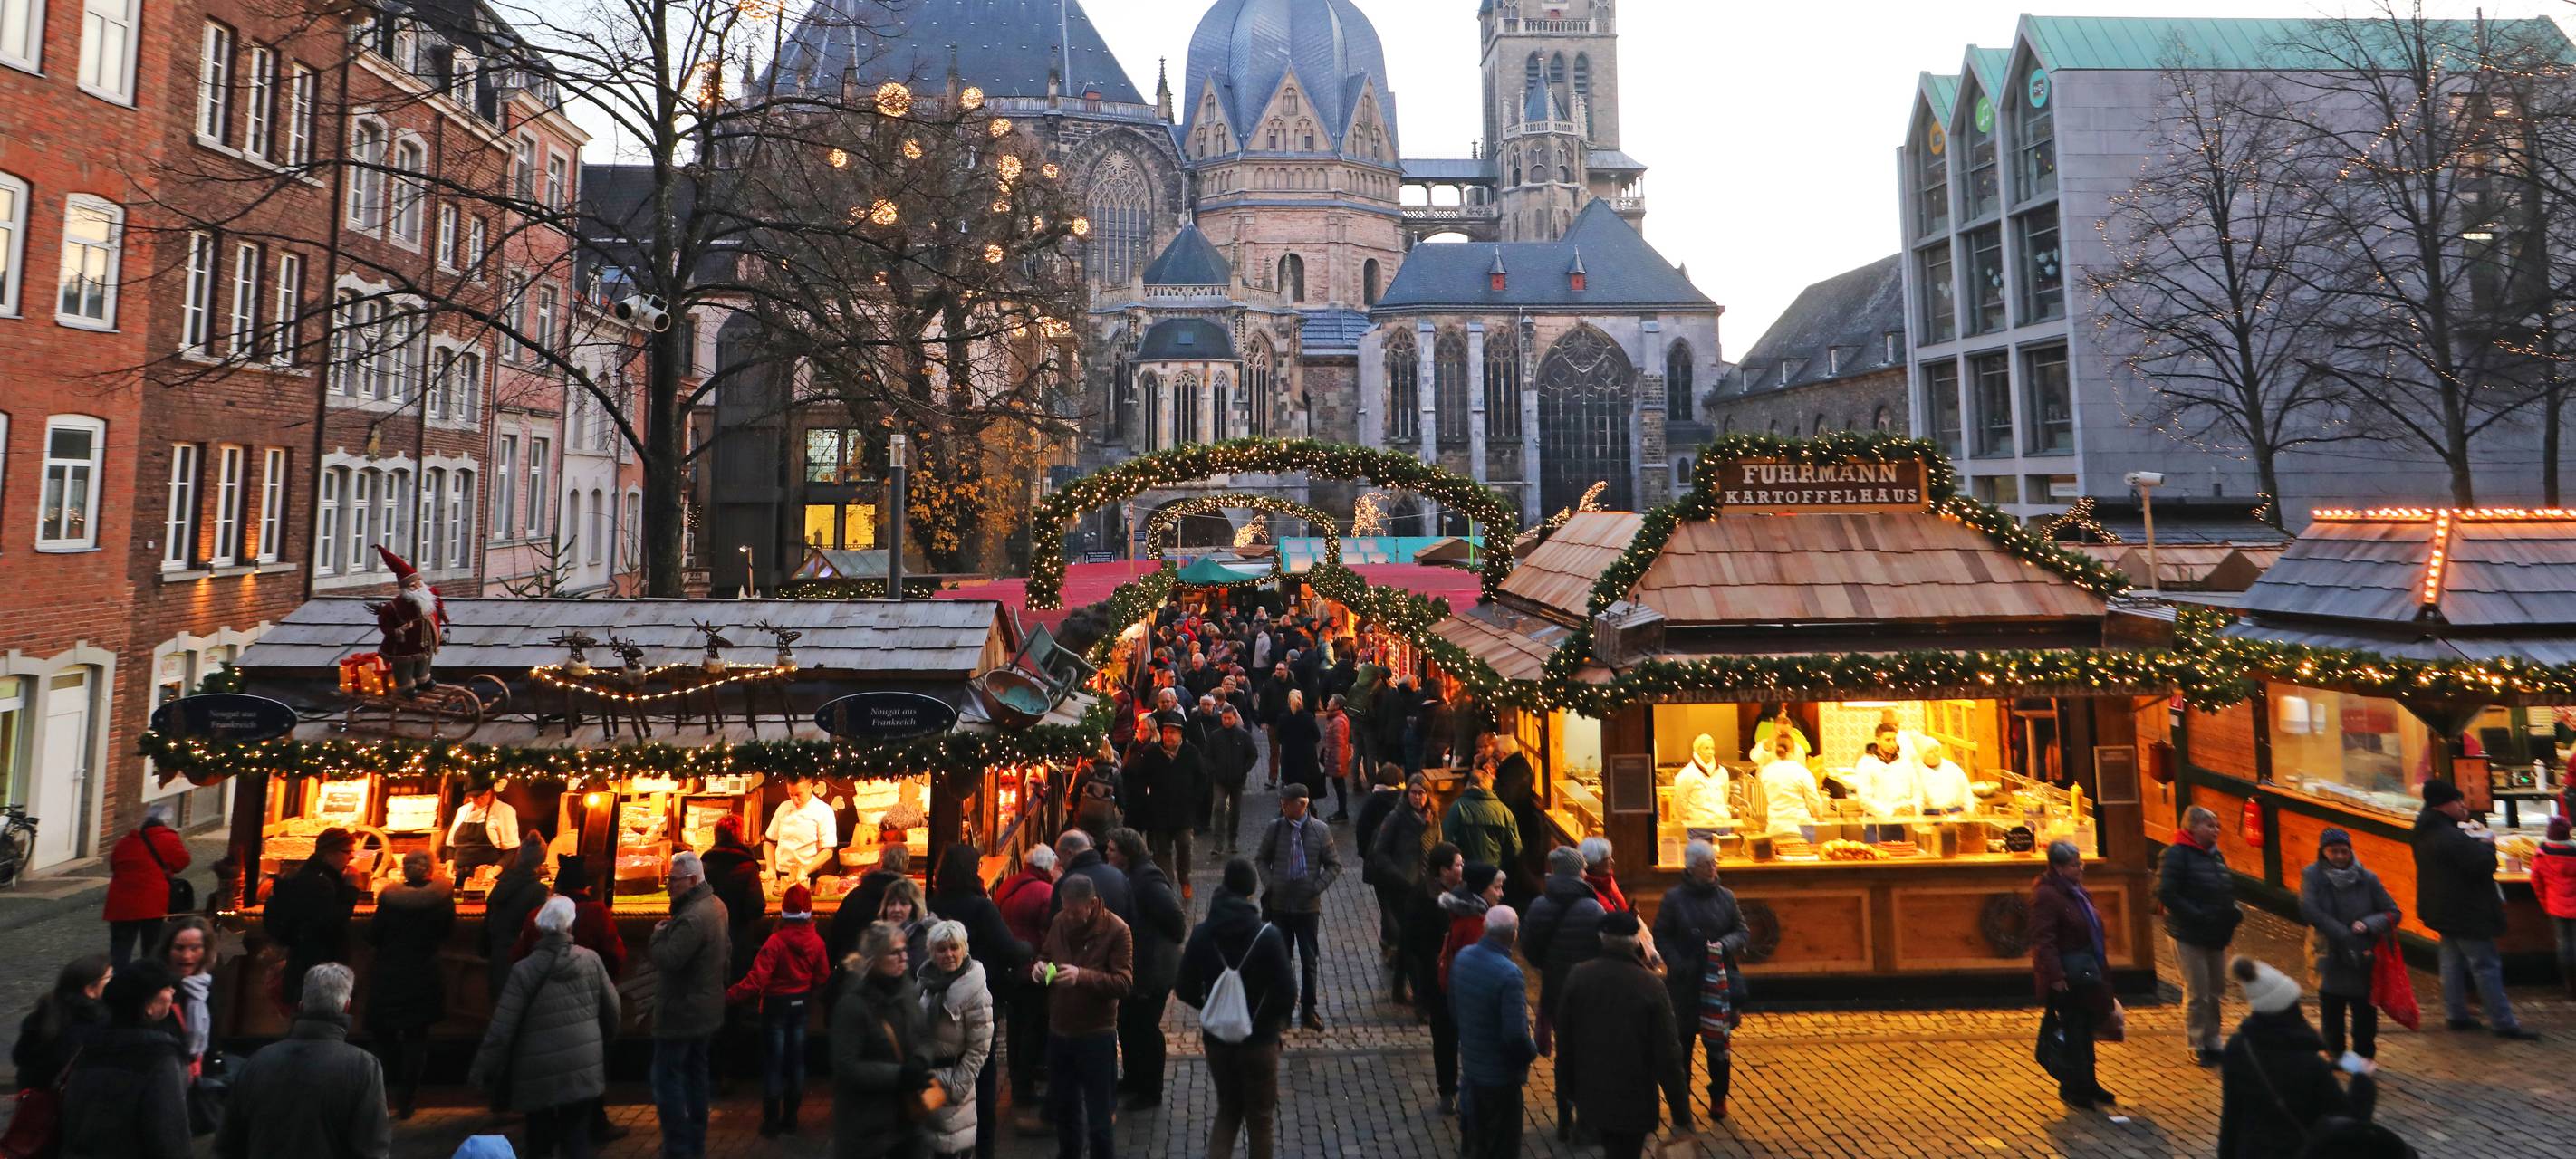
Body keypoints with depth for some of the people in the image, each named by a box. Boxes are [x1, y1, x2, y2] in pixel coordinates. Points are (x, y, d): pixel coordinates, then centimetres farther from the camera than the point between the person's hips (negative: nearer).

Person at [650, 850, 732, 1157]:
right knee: (695, 1074, 18)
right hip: (704, 1008, 10)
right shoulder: (715, 905, 7)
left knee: (667, 1077, -1)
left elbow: (666, 960, -28)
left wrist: (658, 934, -12)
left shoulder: (692, 918, -26)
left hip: (681, 1011, -10)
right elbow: (726, 952, 17)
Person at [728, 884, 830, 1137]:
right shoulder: (816, 941, -9)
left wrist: (728, 995, -21)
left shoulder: (776, 942, -22)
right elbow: (822, 977, 0)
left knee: (773, 1062, 7)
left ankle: (771, 1121, 14)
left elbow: (756, 979, -26)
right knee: (796, 1061, 13)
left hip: (777, 1004, -4)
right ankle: (790, 1119, 21)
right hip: (801, 1003, 4)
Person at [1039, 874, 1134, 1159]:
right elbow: (1046, 954, 17)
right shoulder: (1059, 922, 0)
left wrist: (1082, 976, -30)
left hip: (1096, 1036, -5)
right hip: (1058, 1031, 6)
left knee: (1098, 1118, 6)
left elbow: (1125, 983, -19)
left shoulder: (1117, 931, -16)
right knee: (1062, 1106, 23)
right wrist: (1041, 964, -7)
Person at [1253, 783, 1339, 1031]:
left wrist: (1317, 887, -11)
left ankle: (1308, 1009, 24)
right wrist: (1269, 884, -8)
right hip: (1279, 904, 1)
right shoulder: (1275, 827, -7)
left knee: (1309, 960, 9)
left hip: (1308, 906, -1)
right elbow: (1261, 860, 6)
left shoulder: (1320, 830, -9)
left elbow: (1334, 864, 0)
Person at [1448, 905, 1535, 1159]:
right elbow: (1516, 1034, -28)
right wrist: (1531, 1052, -8)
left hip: (1470, 1065, 7)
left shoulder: (1462, 957, -6)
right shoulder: (1509, 975, -29)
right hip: (1500, 1076, -7)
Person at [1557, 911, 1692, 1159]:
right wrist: (1681, 1113, -8)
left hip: (1591, 1094, 4)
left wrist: (1568, 1088, 15)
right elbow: (1668, 1054, -17)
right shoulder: (1650, 985, -18)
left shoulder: (1577, 977, -7)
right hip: (1635, 1099, -3)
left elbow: (1564, 1042, 1)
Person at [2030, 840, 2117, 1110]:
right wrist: (2055, 976, -25)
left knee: (2085, 1029, 17)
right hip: (2067, 974, -9)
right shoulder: (2046, 895, -19)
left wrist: (2099, 969, 20)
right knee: (2072, 1031, -3)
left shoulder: (2077, 890, 12)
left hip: (2086, 972, 9)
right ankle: (2071, 1089, 8)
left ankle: (2087, 1084, 29)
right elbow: (2042, 941, -23)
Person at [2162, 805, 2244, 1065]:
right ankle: (2196, 1047, 13)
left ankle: (2212, 1042, 29)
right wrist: (2197, 916, -23)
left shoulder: (2215, 854, 11)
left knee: (2215, 991, 15)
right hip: (2189, 935, -8)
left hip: (2216, 935, 8)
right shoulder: (2177, 854, -15)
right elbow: (2165, 893, -20)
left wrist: (2233, 912, 1)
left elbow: (2227, 890, 19)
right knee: (2197, 994, 0)